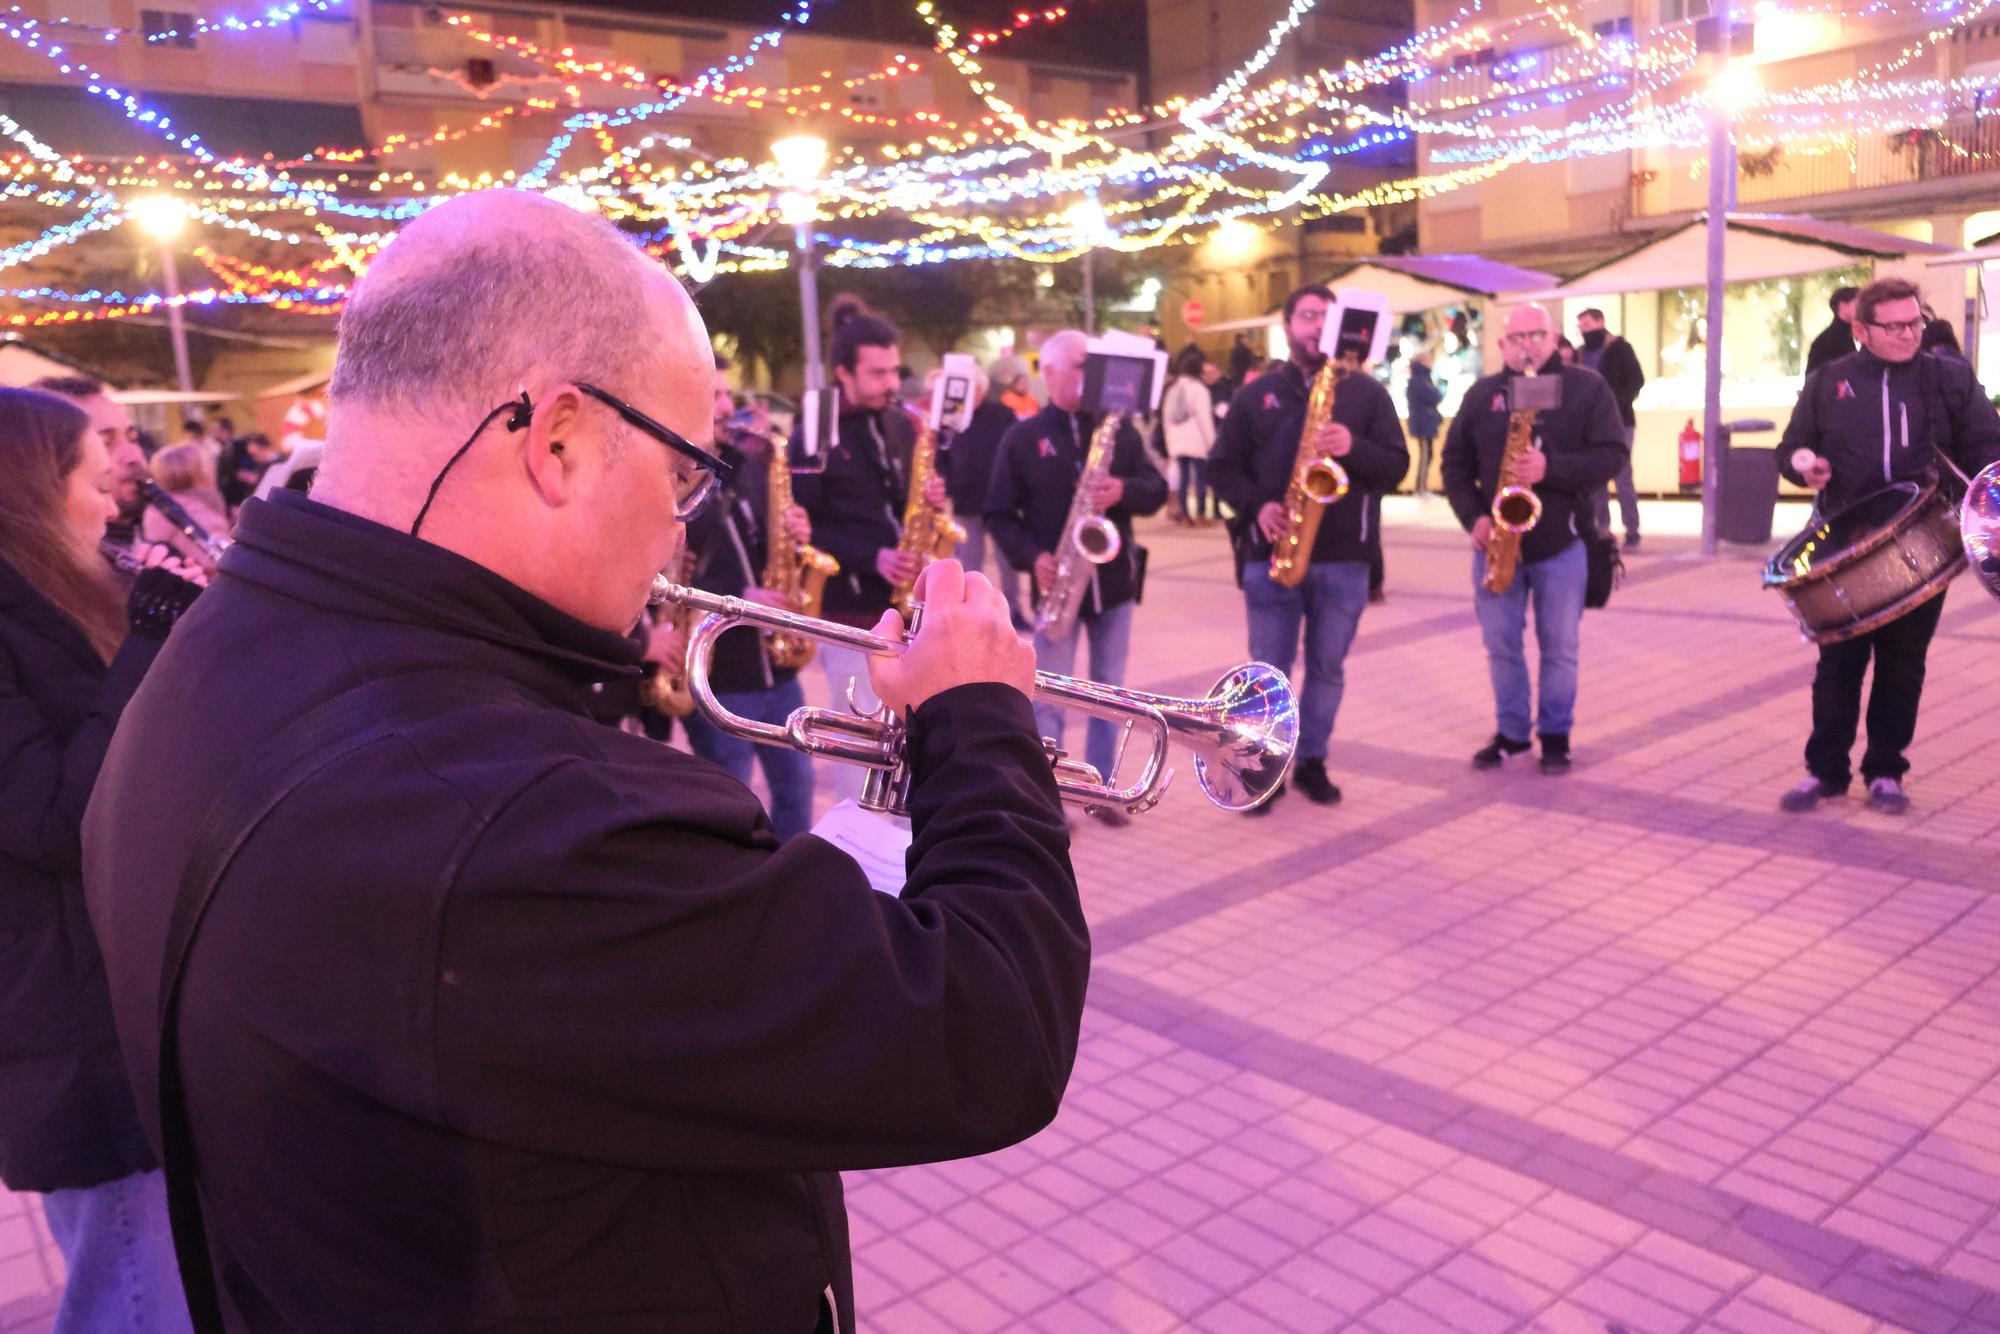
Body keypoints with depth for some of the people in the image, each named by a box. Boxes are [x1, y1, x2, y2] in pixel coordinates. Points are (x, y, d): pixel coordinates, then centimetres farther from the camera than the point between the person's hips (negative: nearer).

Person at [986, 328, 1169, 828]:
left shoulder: (1119, 428, 5)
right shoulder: (1023, 437, -1)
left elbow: (1157, 488, 1)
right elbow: (999, 513, -1)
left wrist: (1123, 491, -20)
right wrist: (1031, 557, -16)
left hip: (1114, 578, 3)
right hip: (1057, 584, -3)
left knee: (1109, 690, 10)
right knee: (1048, 696, 0)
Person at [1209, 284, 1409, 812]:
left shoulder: (1367, 392, 6)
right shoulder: (1256, 394, 7)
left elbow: (1396, 466, 1)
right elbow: (1222, 466, 6)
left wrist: (1352, 447, -18)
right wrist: (1257, 506, -11)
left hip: (1345, 556, 1)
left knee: (1328, 666, 9)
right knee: (1270, 667, 3)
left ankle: (1312, 760, 22)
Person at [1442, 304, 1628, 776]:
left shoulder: (1587, 387, 0)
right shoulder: (1481, 394, 8)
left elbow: (1611, 455, -8)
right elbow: (1455, 463, 8)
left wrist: (1551, 469, -22)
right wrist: (1473, 517, -7)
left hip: (1561, 543, -2)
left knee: (1560, 648, 5)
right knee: (1500, 645, 7)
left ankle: (1556, 735, 19)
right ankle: (1510, 732, 21)